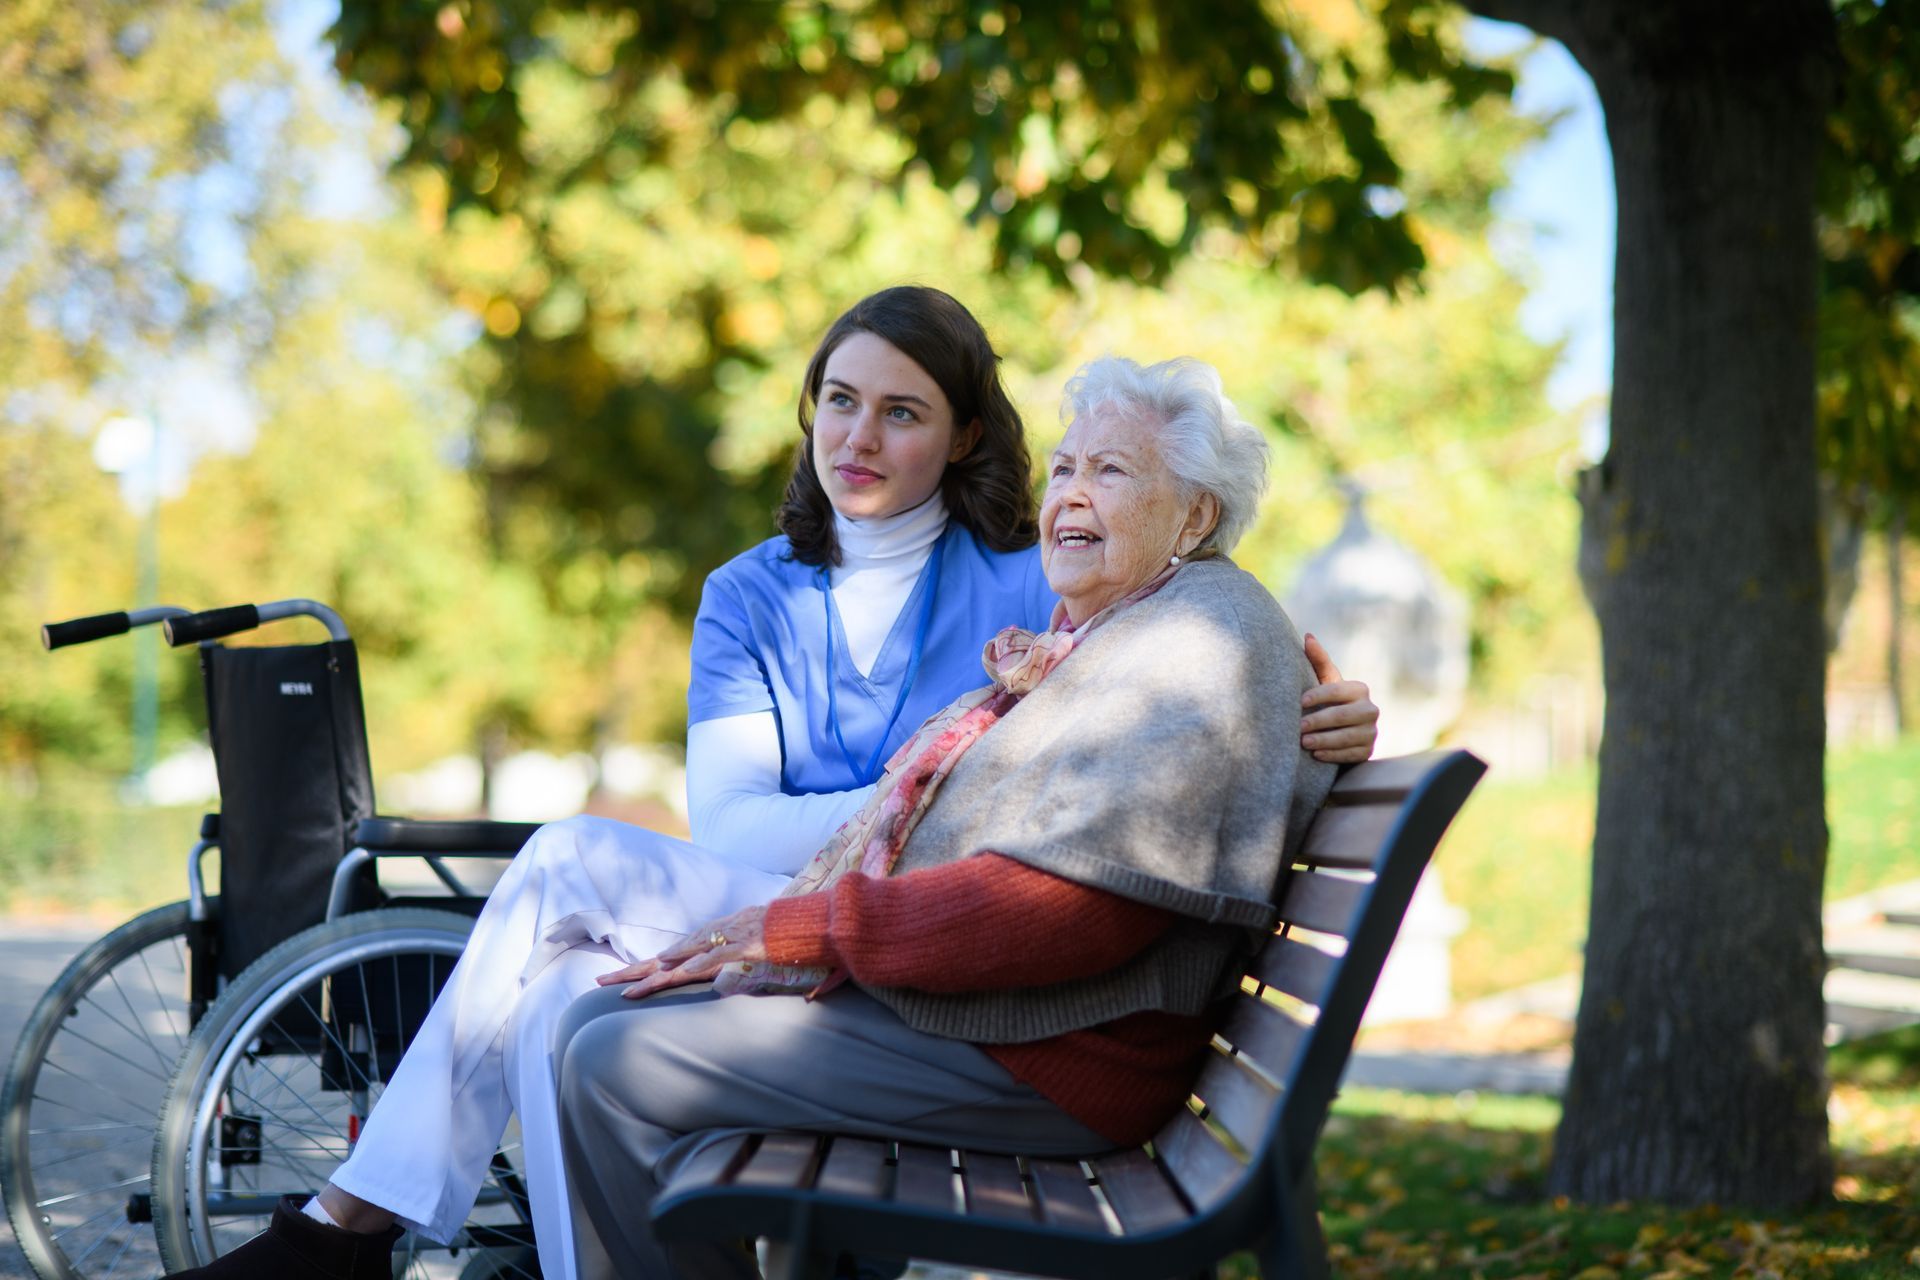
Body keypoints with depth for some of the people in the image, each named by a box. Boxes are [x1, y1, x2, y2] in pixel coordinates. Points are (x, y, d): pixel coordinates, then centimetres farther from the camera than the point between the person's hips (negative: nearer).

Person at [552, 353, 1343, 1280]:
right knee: (598, 1023, 6)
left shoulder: (1200, 639, -12)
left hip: (1048, 1062, -11)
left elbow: (1076, 906, -24)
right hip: (909, 988, 11)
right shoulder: (1094, 638, 22)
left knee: (621, 1070, -16)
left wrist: (804, 926, -18)